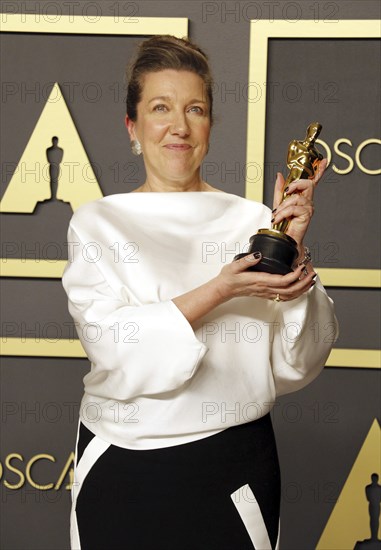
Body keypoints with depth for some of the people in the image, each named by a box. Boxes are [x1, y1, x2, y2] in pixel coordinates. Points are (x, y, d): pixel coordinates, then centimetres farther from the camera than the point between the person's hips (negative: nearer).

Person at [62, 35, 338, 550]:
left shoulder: (254, 221, 0)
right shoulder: (96, 223, -3)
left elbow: (296, 366, -5)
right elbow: (116, 351, -15)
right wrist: (219, 291, -23)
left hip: (236, 463, 2)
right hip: (124, 468, -1)